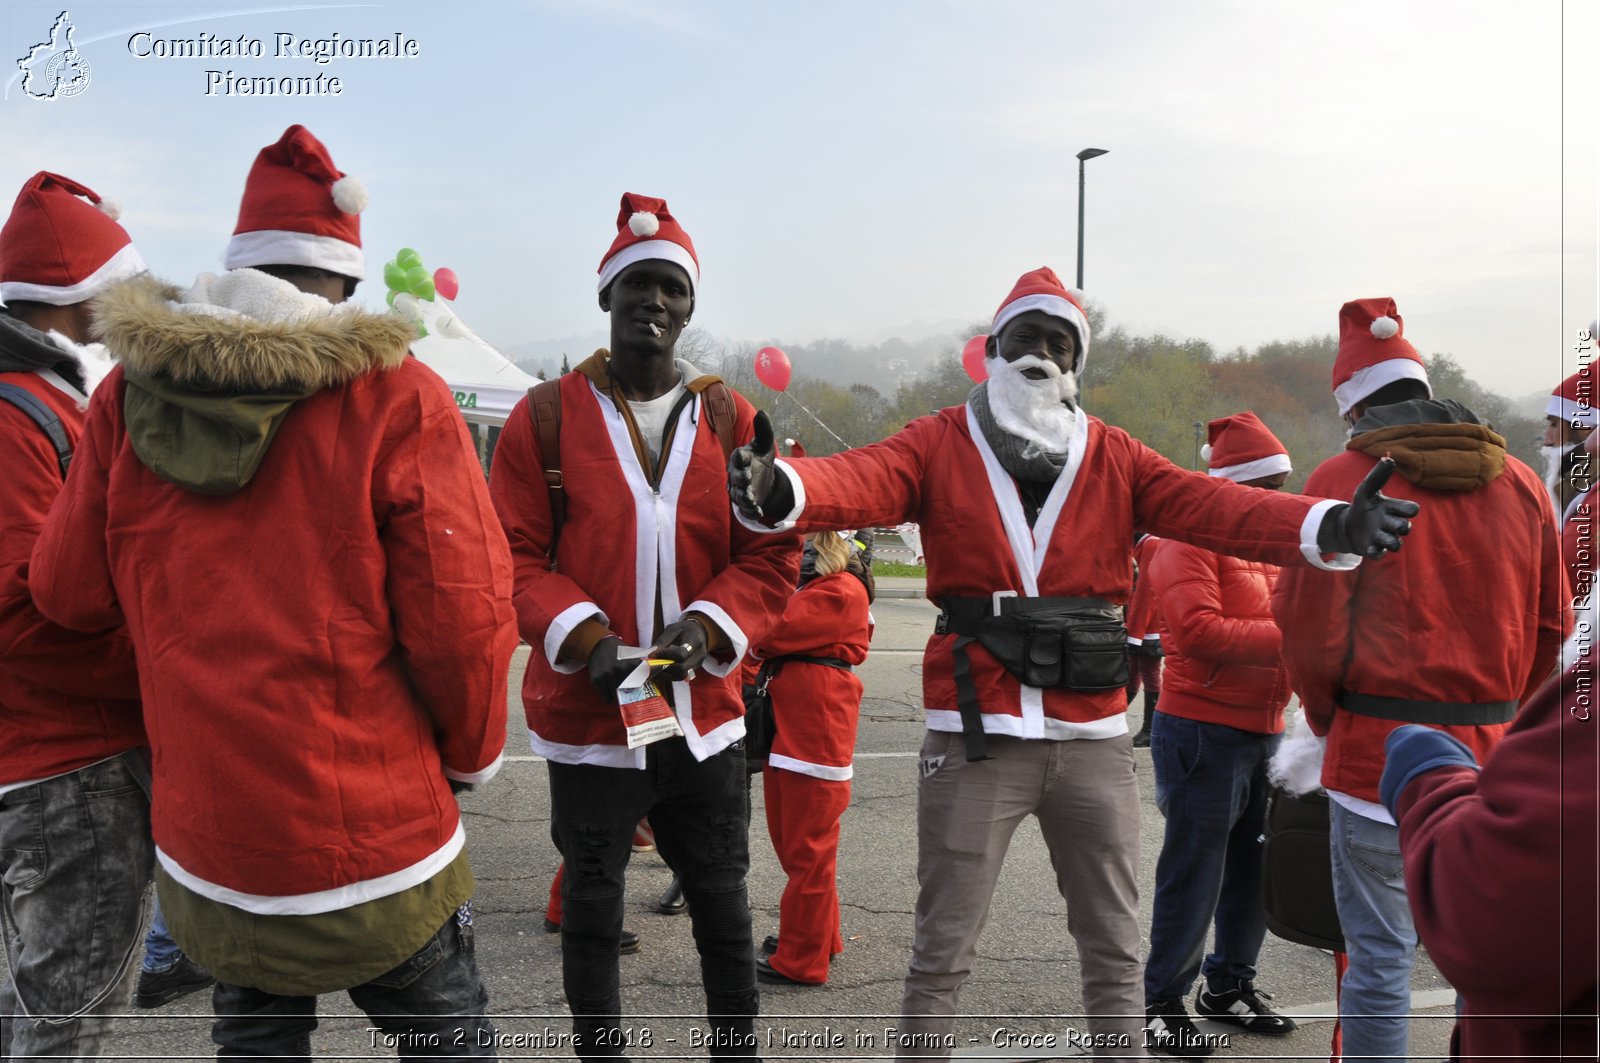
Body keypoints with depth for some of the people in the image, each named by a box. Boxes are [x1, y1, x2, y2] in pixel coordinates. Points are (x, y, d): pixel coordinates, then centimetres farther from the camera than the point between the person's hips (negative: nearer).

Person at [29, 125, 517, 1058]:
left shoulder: (129, 394, -2)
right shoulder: (398, 397, -15)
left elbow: (69, 592, 5)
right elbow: (462, 620, -16)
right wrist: (474, 754, 3)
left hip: (205, 848, 4)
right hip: (376, 843, -4)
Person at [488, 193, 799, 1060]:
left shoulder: (731, 419, 2)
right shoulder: (545, 418, -2)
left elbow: (771, 556, 0)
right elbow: (514, 557, -5)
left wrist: (704, 633, -16)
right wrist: (588, 641, -19)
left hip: (705, 713, 2)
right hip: (587, 715, -1)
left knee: (723, 909, 15)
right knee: (592, 912, 15)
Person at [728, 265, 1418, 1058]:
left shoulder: (1116, 458, 7)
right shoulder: (940, 444, 0)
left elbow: (1214, 506, -6)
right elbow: (860, 480, -17)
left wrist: (1329, 525, -22)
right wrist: (778, 488, -39)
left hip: (1093, 739, 3)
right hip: (974, 738, -2)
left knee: (1115, 949, 16)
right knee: (943, 950, 9)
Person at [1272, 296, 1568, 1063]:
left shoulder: (1344, 480, -7)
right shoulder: (1520, 482, 7)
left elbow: (1307, 626, -8)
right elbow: (1551, 625, 11)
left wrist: (1328, 717, 8)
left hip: (1380, 748, -4)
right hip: (1492, 755, 4)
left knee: (1380, 956, 4)